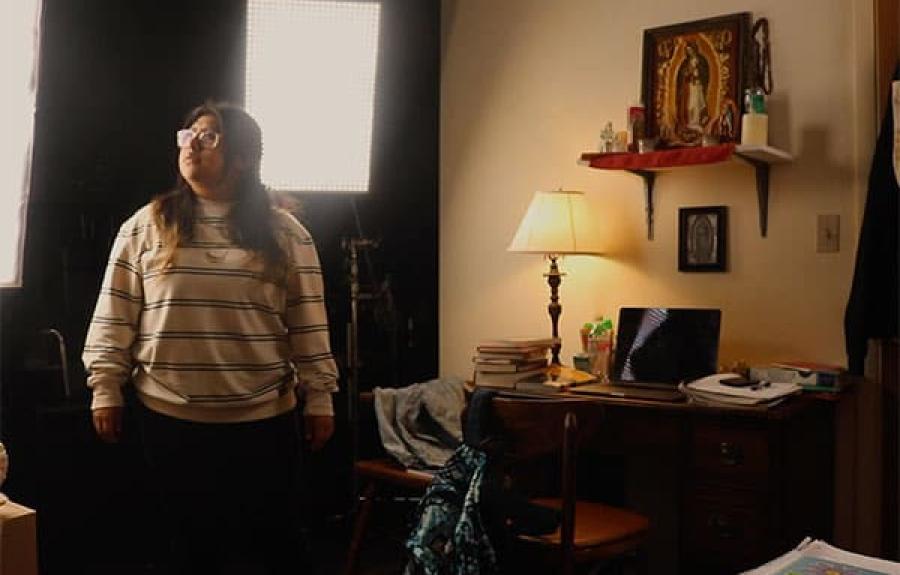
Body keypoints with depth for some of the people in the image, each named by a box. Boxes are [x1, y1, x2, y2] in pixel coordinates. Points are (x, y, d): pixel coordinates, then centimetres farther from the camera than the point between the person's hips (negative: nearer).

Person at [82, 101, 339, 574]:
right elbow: (116, 317, 3)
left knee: (275, 536, 10)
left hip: (266, 418, 0)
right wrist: (106, 389, -1)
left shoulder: (285, 234, 0)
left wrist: (319, 397, 0)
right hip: (171, 419, 1)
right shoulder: (146, 226, 2)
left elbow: (309, 324, 0)